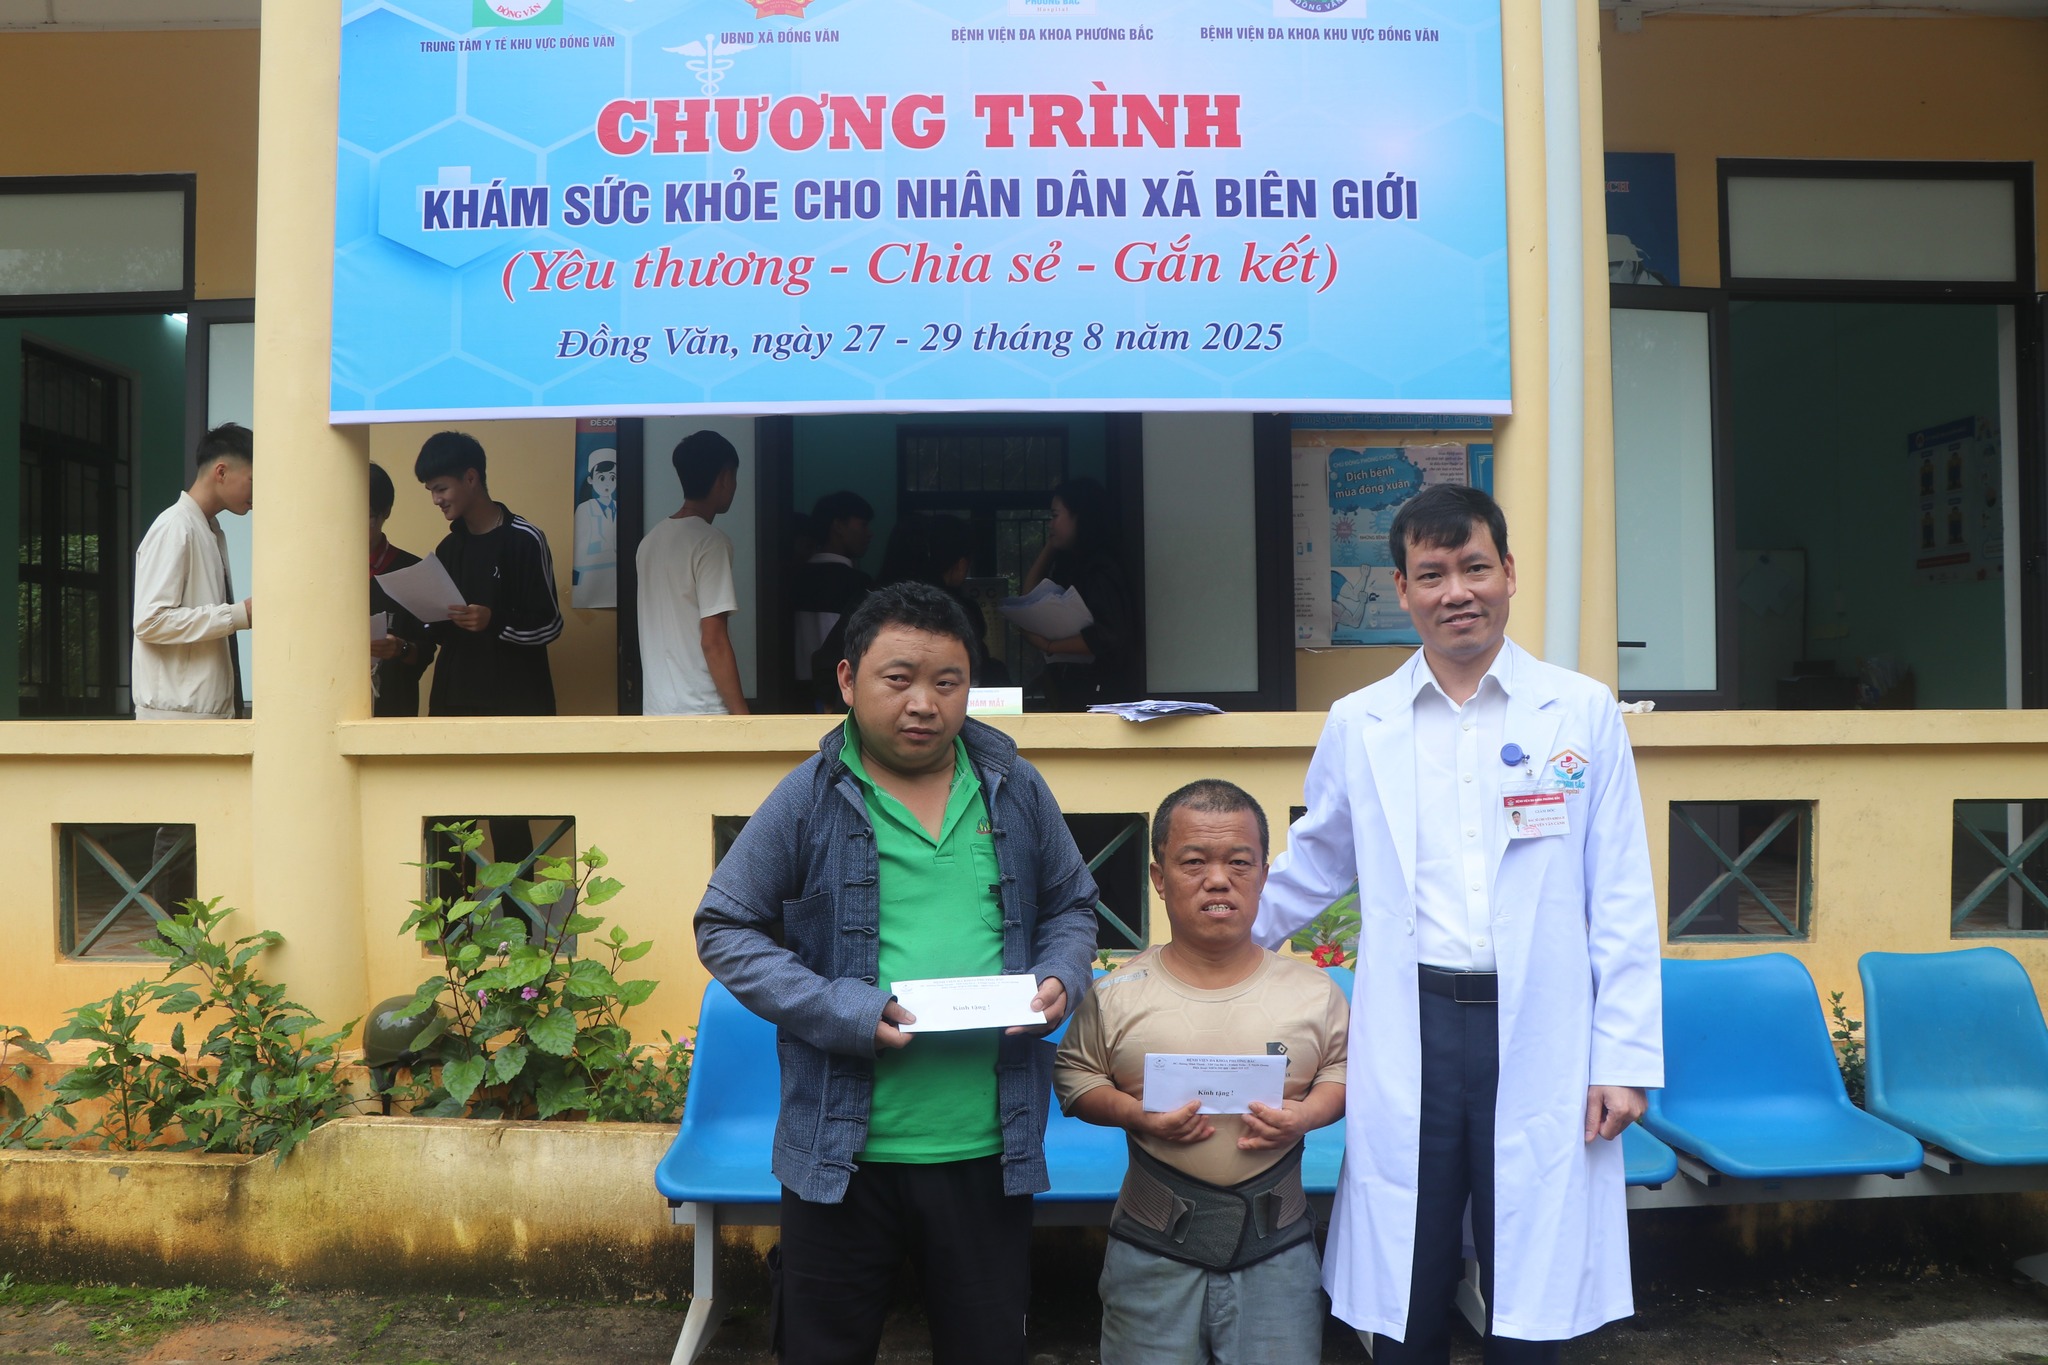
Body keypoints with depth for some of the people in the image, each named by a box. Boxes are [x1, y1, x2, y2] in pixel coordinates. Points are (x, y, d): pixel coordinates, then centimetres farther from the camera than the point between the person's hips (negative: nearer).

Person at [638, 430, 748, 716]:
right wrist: (741, 715, -12)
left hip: (655, 707, 8)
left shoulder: (651, 540, 12)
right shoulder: (710, 542, -12)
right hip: (701, 713, -8)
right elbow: (713, 641, -16)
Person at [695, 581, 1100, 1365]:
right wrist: (840, 1011, -15)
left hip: (989, 1148, 2)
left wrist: (1059, 977, -6)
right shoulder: (809, 800, -5)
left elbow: (1071, 905, 16)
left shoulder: (1016, 791, 4)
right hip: (842, 1149, -2)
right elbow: (725, 930, -2)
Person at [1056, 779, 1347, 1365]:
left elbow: (1343, 1068, 9)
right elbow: (1075, 1075, 4)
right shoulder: (1117, 995, -3)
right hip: (1154, 1244, -1)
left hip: (1275, 1246, 1)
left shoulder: (1313, 990, 1)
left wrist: (1308, 1113, -10)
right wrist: (1134, 1114, -13)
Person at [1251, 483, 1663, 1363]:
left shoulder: (1584, 713, 3)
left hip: (1540, 1034, -1)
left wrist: (1624, 1057, -1)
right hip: (1409, 1035, 1)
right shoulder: (1356, 725, 5)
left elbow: (1621, 902, 3)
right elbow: (1311, 868, 17)